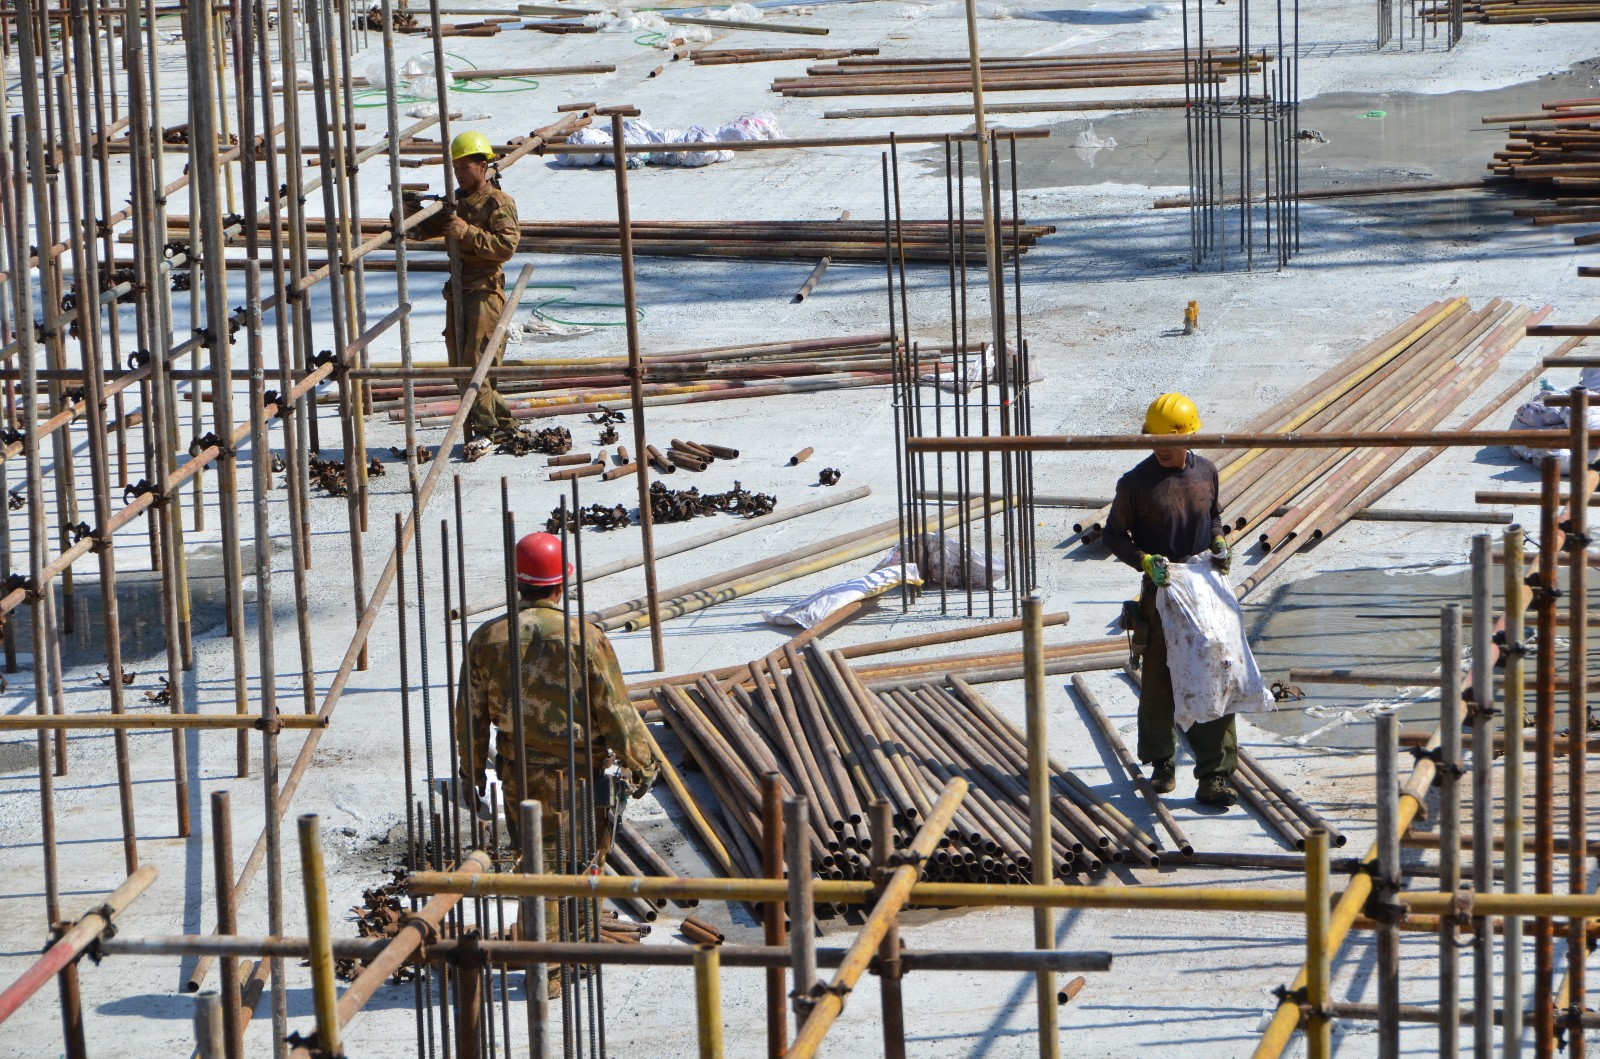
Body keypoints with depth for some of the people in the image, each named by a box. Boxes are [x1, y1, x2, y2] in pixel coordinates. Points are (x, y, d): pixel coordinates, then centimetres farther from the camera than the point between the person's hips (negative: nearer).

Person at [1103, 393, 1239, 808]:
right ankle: (1161, 763, 26)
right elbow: (1114, 535, 0)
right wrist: (1146, 561, -15)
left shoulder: (1205, 472, 4)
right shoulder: (1135, 483, -8)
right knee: (1158, 682, 6)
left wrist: (1218, 544, 3)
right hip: (1161, 592, -2)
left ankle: (1213, 776, -3)